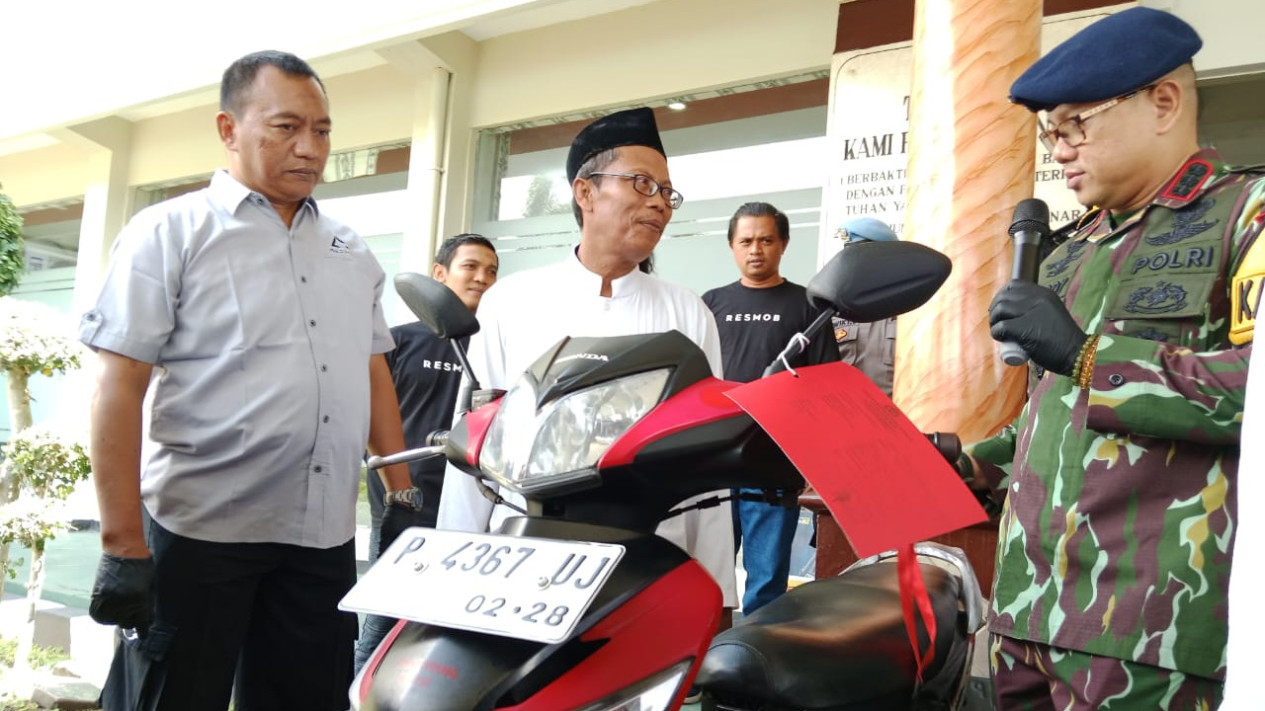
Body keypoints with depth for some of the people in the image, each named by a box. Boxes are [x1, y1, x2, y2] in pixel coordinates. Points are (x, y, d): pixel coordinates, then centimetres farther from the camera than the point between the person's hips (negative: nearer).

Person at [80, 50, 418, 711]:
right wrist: (123, 547, -14)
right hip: (198, 532, -4)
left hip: (324, 537, 5)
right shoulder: (169, 233, -3)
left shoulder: (350, 251, 14)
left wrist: (403, 493, 12)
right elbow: (118, 390, -8)